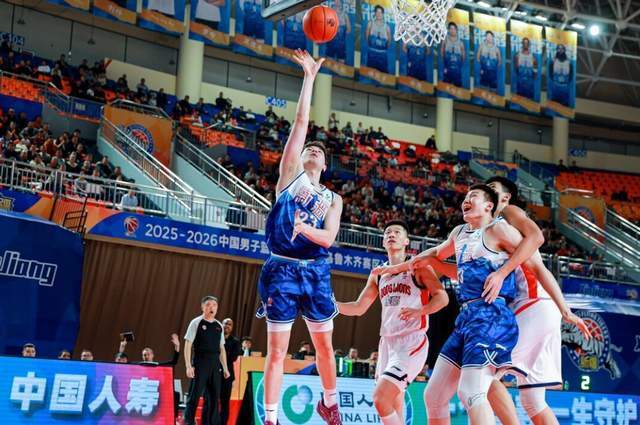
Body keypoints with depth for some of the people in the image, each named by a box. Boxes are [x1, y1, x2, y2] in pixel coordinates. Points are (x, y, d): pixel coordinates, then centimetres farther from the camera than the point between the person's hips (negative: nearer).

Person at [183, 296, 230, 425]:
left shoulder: (219, 326, 13)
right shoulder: (196, 323, -2)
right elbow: (188, 345, -5)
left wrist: (225, 368, 13)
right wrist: (189, 366, -13)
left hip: (215, 365, 5)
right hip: (199, 364, -5)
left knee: (214, 396, 6)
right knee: (195, 395, -5)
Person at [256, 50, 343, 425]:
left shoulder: (333, 198, 13)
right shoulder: (290, 174, 7)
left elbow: (328, 238, -2)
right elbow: (301, 122, 1)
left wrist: (304, 228, -22)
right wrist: (309, 77, 0)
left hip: (316, 271, 3)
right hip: (282, 269, -3)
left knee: (325, 345, 11)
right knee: (277, 351, -1)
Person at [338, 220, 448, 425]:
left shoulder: (417, 267, -1)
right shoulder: (377, 275, 16)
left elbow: (442, 297, -8)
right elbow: (359, 307, 18)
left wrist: (419, 311, -24)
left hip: (412, 342, -7)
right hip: (387, 343, 7)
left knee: (381, 398, -20)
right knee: (393, 406, 10)